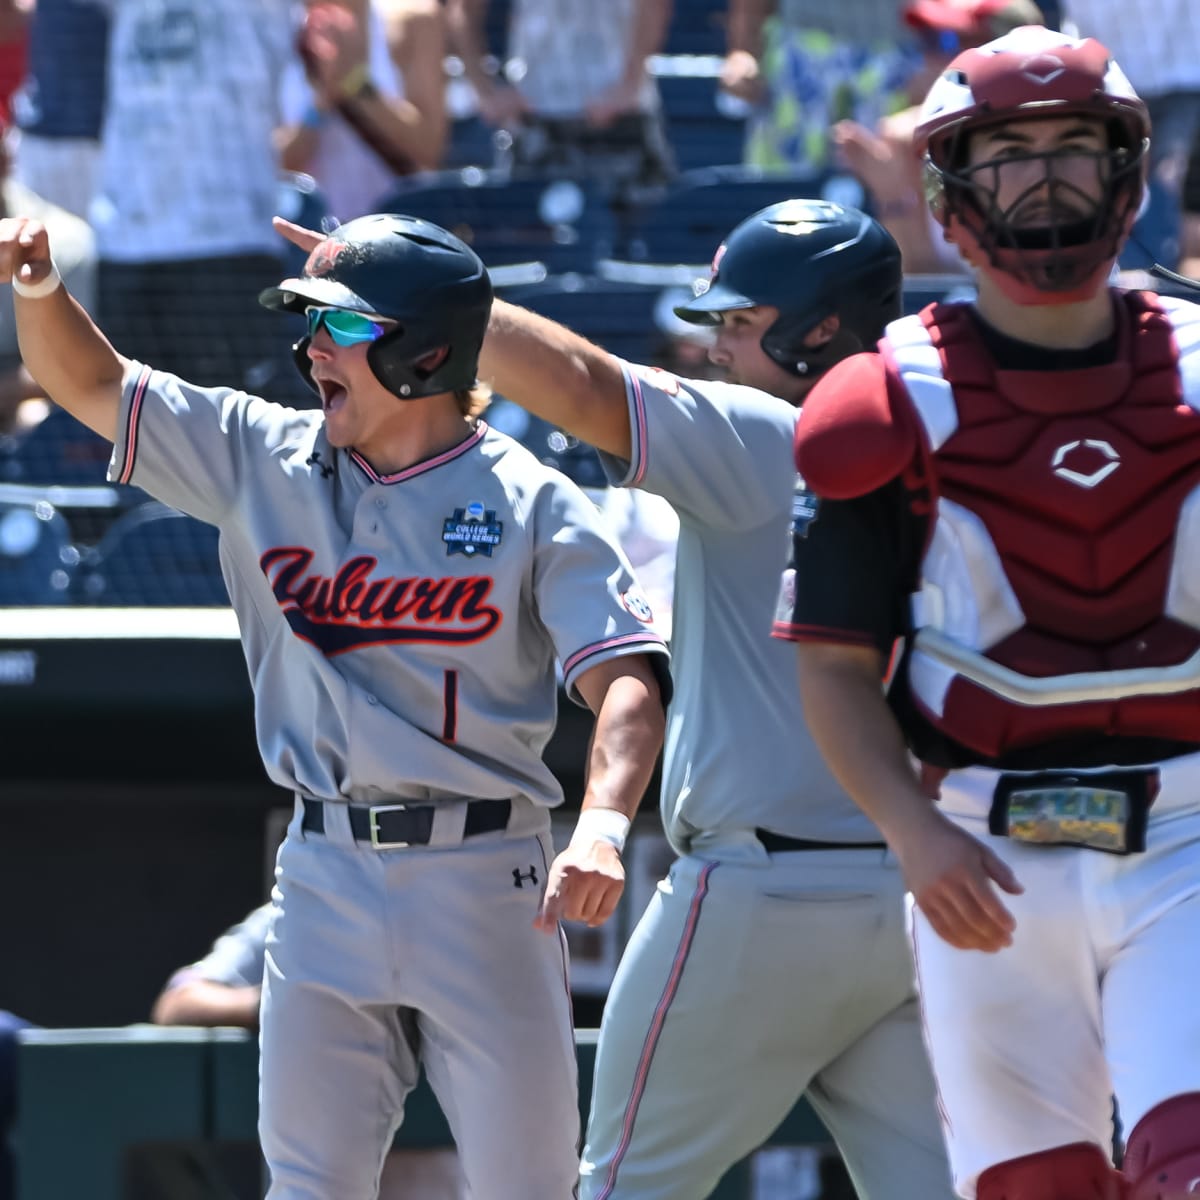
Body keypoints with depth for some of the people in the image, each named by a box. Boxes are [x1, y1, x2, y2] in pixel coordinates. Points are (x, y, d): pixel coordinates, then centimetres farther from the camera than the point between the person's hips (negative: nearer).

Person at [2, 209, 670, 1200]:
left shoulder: (534, 505, -5)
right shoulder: (260, 460, 8)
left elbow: (628, 678, -14)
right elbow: (90, 383, 9)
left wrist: (602, 828, -33)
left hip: (485, 882, -3)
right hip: (324, 881, 3)